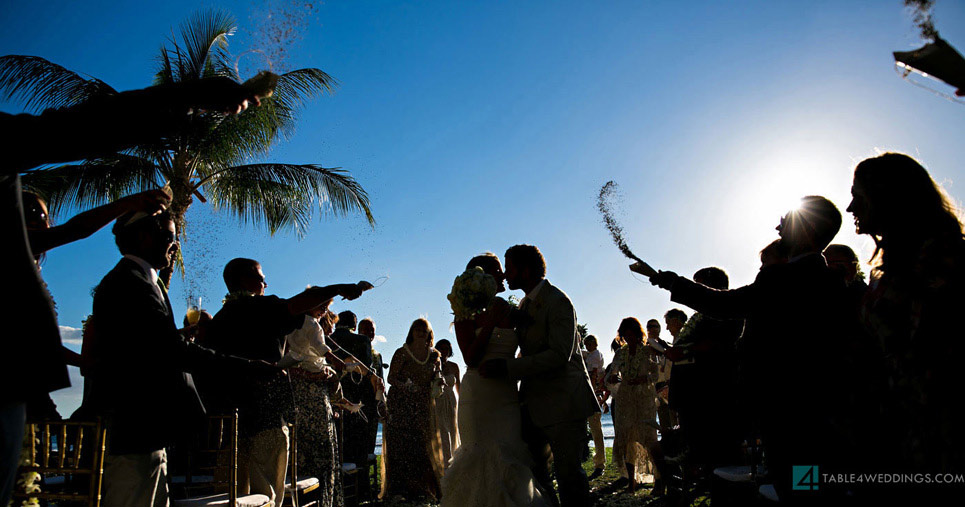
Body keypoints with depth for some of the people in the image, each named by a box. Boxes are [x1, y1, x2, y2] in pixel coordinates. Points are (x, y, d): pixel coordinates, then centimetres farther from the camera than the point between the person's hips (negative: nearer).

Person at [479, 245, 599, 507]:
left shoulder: (558, 302, -15)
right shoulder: (524, 305, 13)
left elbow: (559, 355, -25)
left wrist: (506, 368, -28)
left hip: (562, 401, -9)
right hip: (534, 402, 9)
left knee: (568, 471, -1)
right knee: (534, 467, 15)